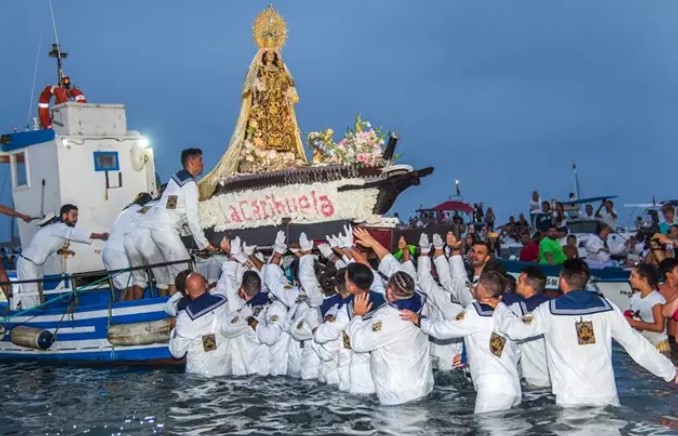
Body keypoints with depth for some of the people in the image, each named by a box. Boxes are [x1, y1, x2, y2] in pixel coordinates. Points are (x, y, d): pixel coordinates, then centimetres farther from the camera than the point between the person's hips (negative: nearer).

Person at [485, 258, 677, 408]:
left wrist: (499, 306, 15)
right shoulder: (605, 306, 4)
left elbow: (516, 329, -5)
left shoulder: (550, 310, -3)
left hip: (571, 399, -2)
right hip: (605, 395, 2)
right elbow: (636, 343, 6)